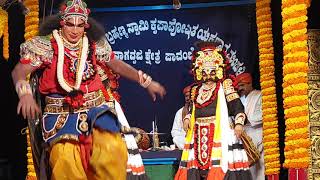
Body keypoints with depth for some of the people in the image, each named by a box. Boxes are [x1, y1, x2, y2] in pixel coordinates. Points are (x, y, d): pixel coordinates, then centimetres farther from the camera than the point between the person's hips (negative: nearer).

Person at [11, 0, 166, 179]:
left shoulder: (95, 45, 10)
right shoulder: (46, 45, 1)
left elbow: (118, 65, 23)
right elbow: (19, 71, -3)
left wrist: (146, 82, 18)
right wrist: (25, 93, -24)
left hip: (97, 107, 2)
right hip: (62, 111, -2)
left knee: (112, 150, -22)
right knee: (65, 157, -26)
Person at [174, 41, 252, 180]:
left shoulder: (224, 86, 0)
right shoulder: (196, 89, 16)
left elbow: (236, 105, -9)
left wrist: (239, 122, -21)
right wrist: (187, 118, 5)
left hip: (220, 131, -5)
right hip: (199, 134, 5)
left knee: (221, 167, -12)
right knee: (197, 161, 2)